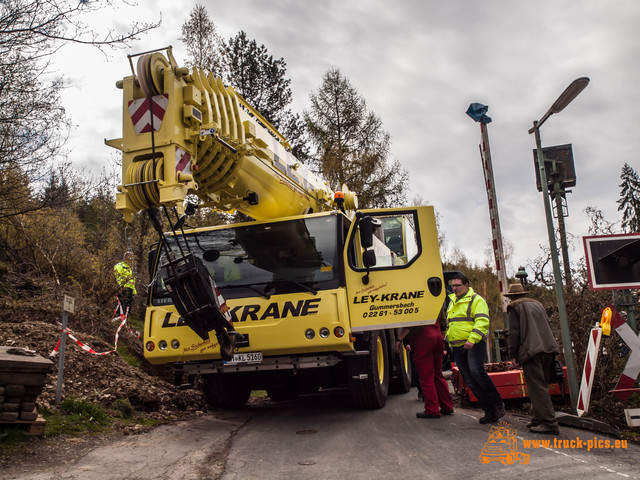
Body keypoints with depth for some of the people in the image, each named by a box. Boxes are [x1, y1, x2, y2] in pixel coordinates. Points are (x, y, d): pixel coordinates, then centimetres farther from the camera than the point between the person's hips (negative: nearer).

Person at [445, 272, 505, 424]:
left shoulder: (476, 300, -4)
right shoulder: (452, 302, 20)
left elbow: (482, 322, -15)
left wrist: (472, 339, -24)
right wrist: (450, 341, 22)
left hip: (474, 344, -7)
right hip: (457, 347, 7)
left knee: (476, 371, -25)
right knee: (470, 381, 3)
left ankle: (497, 403, -8)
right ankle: (490, 411, 8)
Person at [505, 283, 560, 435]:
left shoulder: (514, 307, 3)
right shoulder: (537, 304, 23)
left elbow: (514, 332, -5)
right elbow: (547, 325, 24)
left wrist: (513, 354, 0)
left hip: (531, 351, -7)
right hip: (548, 349, 8)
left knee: (537, 388, -8)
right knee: (540, 386, 13)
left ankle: (549, 423, -13)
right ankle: (538, 418, 18)